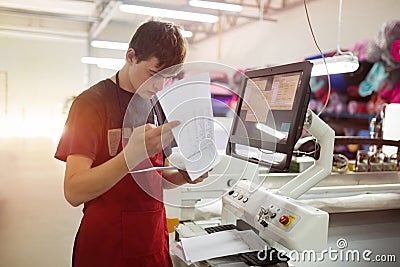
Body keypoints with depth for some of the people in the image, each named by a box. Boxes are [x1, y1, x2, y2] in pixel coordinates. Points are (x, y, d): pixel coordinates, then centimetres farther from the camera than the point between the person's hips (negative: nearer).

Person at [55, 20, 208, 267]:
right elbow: (74, 193, -22)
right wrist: (132, 155, -36)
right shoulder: (92, 102, -14)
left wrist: (184, 176, -7)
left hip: (154, 240, 6)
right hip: (106, 246, -5)